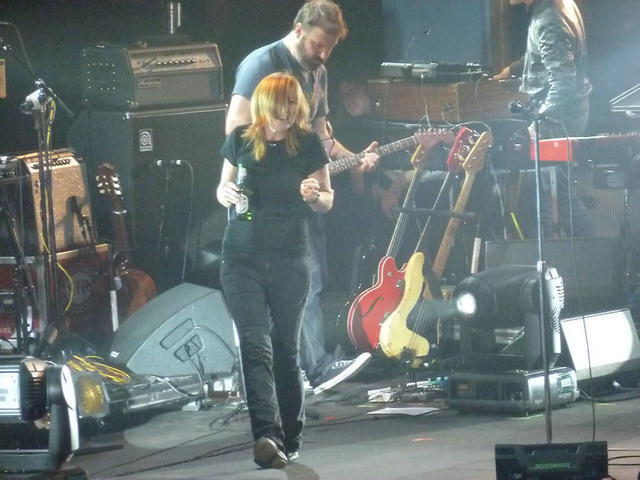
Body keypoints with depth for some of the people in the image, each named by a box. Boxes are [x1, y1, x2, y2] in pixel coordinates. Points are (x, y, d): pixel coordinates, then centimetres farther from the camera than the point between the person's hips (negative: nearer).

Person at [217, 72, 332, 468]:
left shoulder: (308, 143, -2)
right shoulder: (242, 139, 1)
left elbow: (327, 200, 6)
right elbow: (223, 190, 13)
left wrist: (315, 195, -17)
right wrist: (228, 193, -11)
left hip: (290, 261, 0)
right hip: (243, 257, 0)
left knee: (286, 350, 7)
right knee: (256, 346, -14)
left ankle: (290, 439, 19)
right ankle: (268, 435, -25)